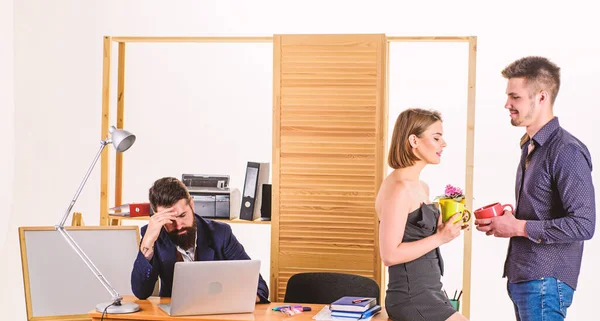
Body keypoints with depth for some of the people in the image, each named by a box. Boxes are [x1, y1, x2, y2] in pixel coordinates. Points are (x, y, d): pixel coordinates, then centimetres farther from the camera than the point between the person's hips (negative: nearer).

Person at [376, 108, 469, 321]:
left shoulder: (422, 187, 13)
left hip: (429, 293, 9)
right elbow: (389, 254, -20)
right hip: (412, 298, -9)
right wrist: (440, 238, -17)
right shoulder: (398, 188, -15)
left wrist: (446, 229, 5)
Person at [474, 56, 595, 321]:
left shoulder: (566, 151, -15)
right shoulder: (530, 147, 14)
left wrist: (518, 227, -16)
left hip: (545, 282, -9)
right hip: (522, 278, 9)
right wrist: (503, 221, 6)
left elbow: (583, 225, -21)